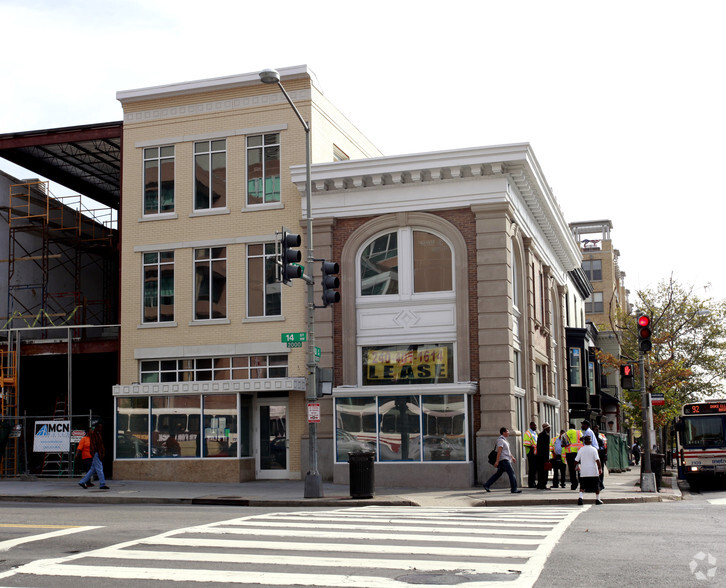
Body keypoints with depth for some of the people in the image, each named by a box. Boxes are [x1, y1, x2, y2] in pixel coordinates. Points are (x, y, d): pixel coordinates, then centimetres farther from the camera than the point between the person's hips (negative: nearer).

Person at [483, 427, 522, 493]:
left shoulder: (504, 440, 19)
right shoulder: (501, 440, -13)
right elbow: (499, 451, -19)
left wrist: (512, 457, 27)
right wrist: (497, 461, -23)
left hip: (506, 460, 10)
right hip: (504, 460, -10)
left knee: (498, 474, 11)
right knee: (511, 473, -10)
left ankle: (486, 485, 13)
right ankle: (514, 489, -8)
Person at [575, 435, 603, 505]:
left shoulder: (581, 450, 3)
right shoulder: (593, 449, -5)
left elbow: (576, 460, 8)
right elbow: (597, 460, -13)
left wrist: (578, 466, 26)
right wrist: (600, 468, -7)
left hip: (583, 472, 2)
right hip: (593, 472, -2)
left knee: (583, 486, 5)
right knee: (596, 485, 13)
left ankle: (580, 497, -16)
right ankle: (597, 499, 16)